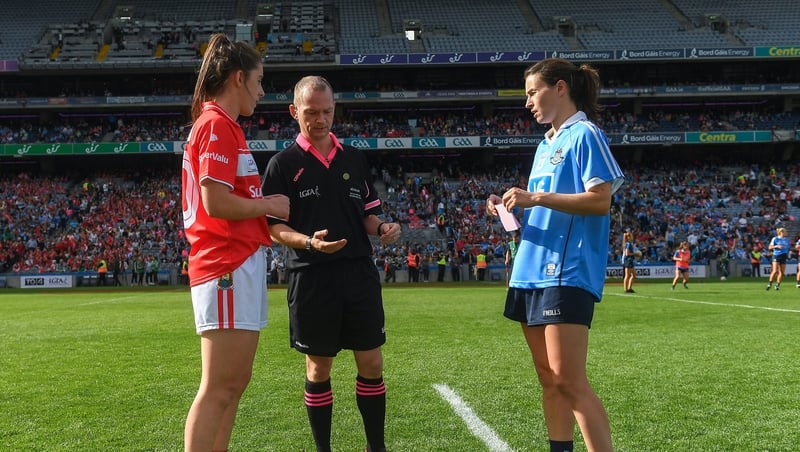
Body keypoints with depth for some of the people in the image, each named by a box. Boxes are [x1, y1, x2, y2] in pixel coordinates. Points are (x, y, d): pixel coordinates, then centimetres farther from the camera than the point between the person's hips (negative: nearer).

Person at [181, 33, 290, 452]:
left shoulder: (217, 125, 18)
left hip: (240, 264, 10)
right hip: (229, 266, -10)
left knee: (234, 383, 15)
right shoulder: (218, 124, -11)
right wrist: (271, 204, -7)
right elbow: (216, 202, -19)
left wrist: (266, 206, 8)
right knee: (219, 389, -8)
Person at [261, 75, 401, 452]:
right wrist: (309, 242, -23)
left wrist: (382, 228, -6)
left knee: (371, 364, 5)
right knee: (318, 368, 5)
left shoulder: (355, 159, 12)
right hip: (310, 276, -3)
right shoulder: (283, 164, 1)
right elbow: (274, 226, -4)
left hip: (359, 273, 3)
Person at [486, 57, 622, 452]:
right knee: (549, 379, 10)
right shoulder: (546, 144, 20)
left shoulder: (585, 134, -6)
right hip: (532, 270, 9)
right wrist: (515, 206, 6)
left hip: (567, 272, -9)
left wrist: (538, 197, -19)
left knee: (569, 381, -12)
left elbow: (600, 200, -15)